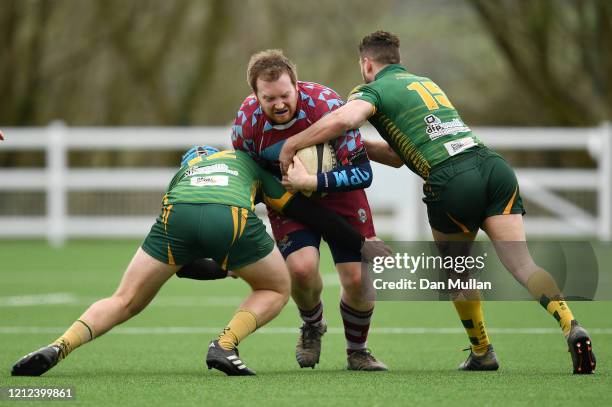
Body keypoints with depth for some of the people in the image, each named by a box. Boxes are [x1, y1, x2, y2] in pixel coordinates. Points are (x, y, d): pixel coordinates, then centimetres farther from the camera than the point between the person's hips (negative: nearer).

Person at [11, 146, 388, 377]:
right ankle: (225, 345, 2)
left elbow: (182, 262, 40)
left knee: (123, 302, 14)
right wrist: (362, 242, 39)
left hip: (176, 216, 2)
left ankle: (59, 347, -8)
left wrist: (221, 268, 49)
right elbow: (307, 209, 33)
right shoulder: (250, 162, 39)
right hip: (232, 218, -2)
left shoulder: (183, 171, 43)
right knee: (276, 289, 25)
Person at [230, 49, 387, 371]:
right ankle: (312, 327, 10)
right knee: (301, 267, -24)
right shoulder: (247, 122, -23)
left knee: (358, 278, -9)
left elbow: (361, 173, -28)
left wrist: (313, 182, -40)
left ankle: (357, 352, 19)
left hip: (337, 191, -1)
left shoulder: (326, 105, -31)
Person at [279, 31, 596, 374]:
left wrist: (291, 145, -2)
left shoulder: (374, 91, 10)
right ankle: (571, 327, -27)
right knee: (522, 265, -5)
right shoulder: (426, 83, 33)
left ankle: (482, 354, 26)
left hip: (452, 182, -5)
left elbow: (343, 119, -14)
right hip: (493, 164, 5)